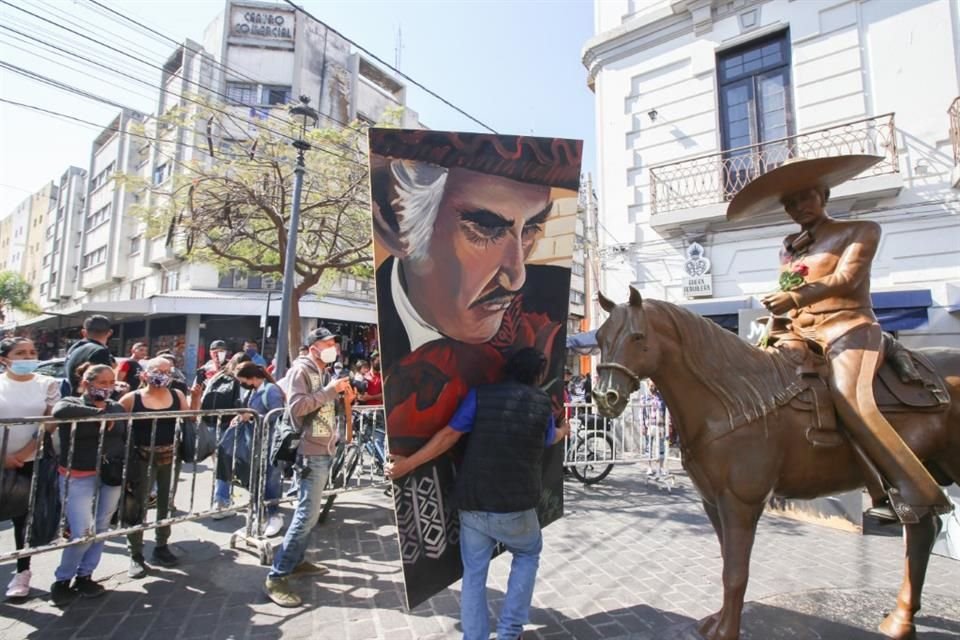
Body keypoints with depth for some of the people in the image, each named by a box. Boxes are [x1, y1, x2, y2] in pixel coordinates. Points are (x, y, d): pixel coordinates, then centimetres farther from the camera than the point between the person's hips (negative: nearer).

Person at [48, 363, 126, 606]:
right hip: (78, 478, -4)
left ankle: (84, 576, 31)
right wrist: (99, 413, -24)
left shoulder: (117, 408, 6)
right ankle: (61, 580, 18)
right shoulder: (71, 403, -6)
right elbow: (60, 411, -32)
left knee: (101, 529, 12)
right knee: (83, 532, -8)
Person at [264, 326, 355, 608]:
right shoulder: (301, 370, -10)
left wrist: (345, 399, -1)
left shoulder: (326, 374, 15)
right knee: (308, 515, -9)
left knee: (309, 511, 16)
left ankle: (296, 560, 29)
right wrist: (330, 391, -22)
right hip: (311, 452, -9)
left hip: (324, 451, 9)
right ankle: (276, 577, -1)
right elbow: (296, 407, -24)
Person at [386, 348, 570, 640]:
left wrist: (407, 464, 0)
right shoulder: (543, 403, 3)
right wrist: (564, 431, 46)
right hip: (515, 506, 0)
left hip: (472, 504, 1)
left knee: (474, 574, 17)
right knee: (528, 554, 27)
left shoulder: (481, 394, -2)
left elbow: (449, 435, -7)